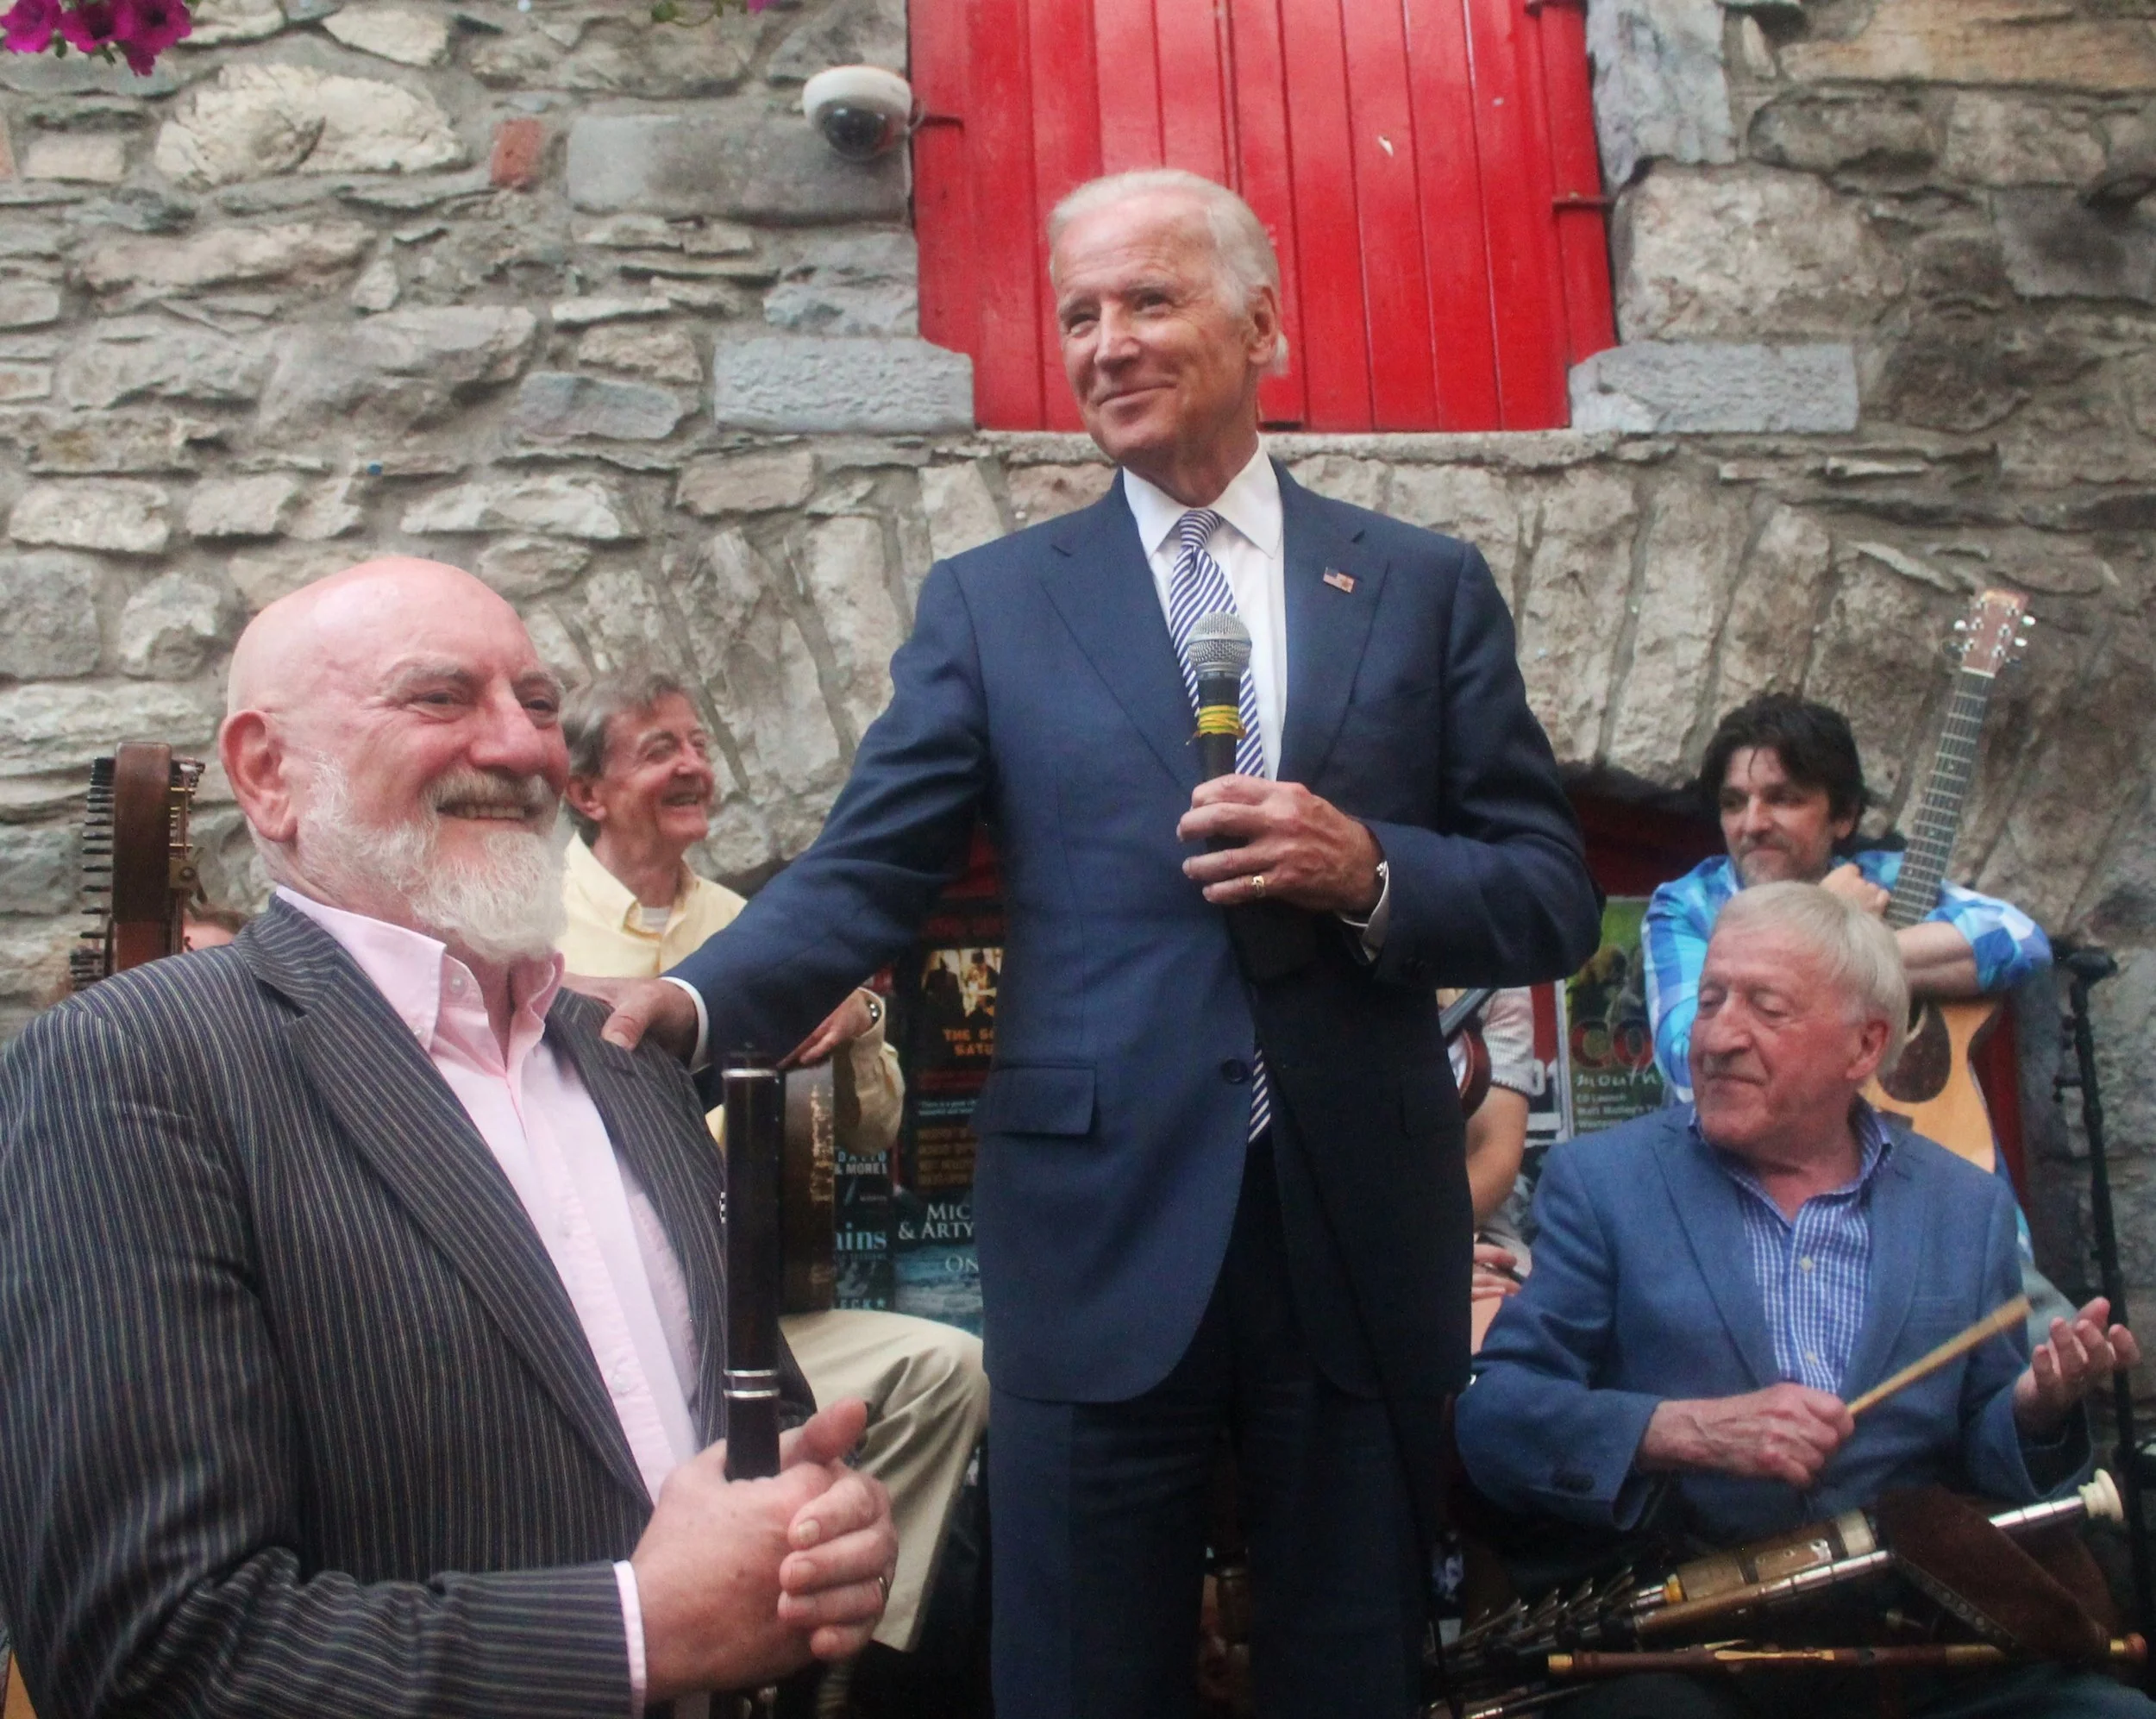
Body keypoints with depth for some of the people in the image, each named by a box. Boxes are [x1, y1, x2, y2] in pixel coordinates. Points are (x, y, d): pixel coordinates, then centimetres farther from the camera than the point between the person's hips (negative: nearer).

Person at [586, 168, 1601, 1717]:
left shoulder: (1427, 587, 7)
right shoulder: (989, 602, 7)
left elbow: (1555, 903, 5)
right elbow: (866, 878, -2)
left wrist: (1370, 871, -14)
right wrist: (696, 996, -20)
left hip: (1366, 1233, 1)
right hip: (1099, 1229, -1)